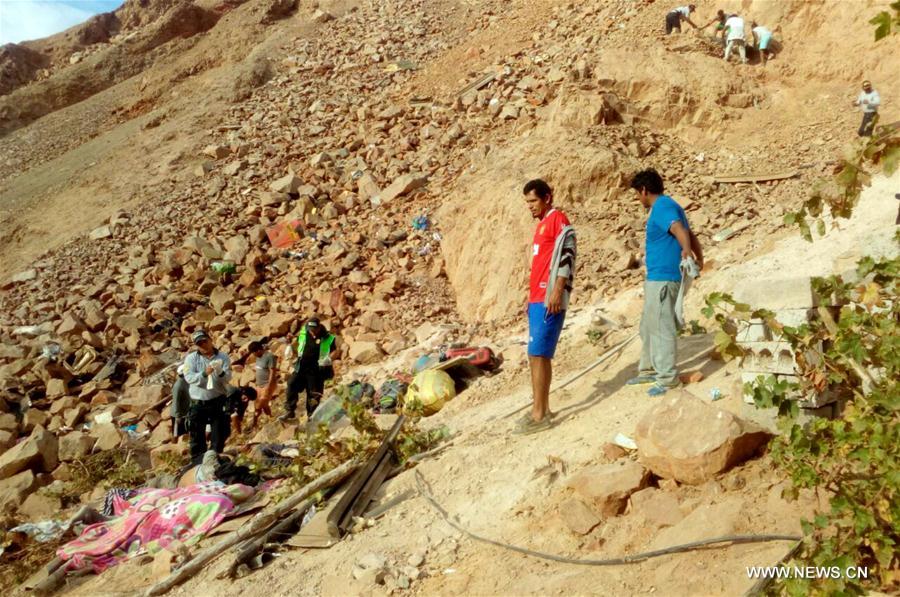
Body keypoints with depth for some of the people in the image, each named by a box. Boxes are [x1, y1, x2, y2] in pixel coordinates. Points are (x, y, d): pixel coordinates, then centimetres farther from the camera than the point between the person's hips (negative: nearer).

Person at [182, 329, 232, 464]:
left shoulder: (222, 357, 3)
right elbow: (188, 377, -11)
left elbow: (228, 377, -7)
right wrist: (204, 374, -27)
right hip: (198, 403, 0)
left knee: (219, 435, 4)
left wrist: (221, 373, -30)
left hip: (218, 401, 0)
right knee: (197, 437, 5)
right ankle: (197, 463, 15)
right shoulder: (191, 358, 2)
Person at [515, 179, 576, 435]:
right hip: (537, 299, 10)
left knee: (538, 355, -10)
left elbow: (566, 255, -15)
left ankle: (539, 415, -6)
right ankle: (541, 409, 17)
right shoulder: (542, 224, 23)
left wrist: (557, 292, -22)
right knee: (537, 355, 10)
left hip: (549, 300, -10)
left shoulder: (558, 219, -5)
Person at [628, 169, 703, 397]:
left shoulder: (662, 207, -14)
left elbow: (680, 230, -33)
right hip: (656, 276, 11)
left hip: (663, 277, -11)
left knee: (661, 327, -6)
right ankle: (648, 370, 28)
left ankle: (668, 377, 1)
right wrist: (700, 257, 16)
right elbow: (691, 234, 20)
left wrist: (686, 250, -50)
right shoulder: (665, 207, 19)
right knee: (648, 326, 18)